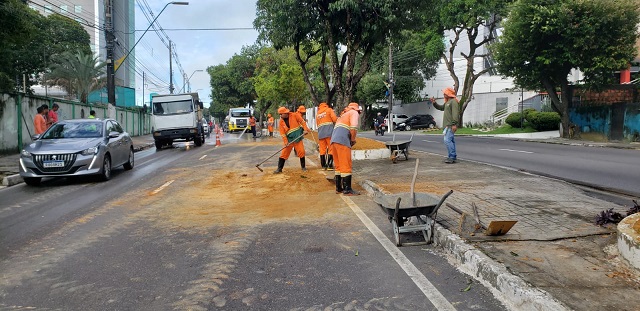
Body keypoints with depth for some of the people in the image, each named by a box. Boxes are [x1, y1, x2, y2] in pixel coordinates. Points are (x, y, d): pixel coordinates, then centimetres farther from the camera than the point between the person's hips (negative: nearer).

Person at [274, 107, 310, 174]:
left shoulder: (294, 115, -8)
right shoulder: (281, 122, -3)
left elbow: (302, 121, -2)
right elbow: (282, 133, -4)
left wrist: (305, 129, -12)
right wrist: (286, 142, -11)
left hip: (298, 136, -1)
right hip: (289, 139, 1)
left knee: (301, 152, -3)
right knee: (284, 153, -3)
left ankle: (303, 166, 16)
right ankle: (279, 168, 5)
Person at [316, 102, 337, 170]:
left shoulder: (317, 114, 24)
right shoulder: (329, 110, 10)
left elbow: (317, 124, 18)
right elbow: (335, 119, -2)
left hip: (320, 133, 5)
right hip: (329, 132, -4)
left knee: (322, 149, 8)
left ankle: (323, 166, 8)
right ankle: (330, 165, -9)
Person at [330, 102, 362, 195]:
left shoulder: (343, 115, 33)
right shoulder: (354, 113, 8)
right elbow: (353, 127, -11)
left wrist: (350, 139, 21)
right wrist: (353, 140, 1)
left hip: (334, 140, 8)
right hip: (342, 141, -8)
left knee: (338, 166, 14)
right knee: (346, 166, -6)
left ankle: (338, 188, 18)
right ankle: (347, 190, -6)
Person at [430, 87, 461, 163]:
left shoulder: (453, 101, -11)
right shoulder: (448, 102, 22)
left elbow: (455, 113, -20)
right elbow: (441, 108, 35)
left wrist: (454, 124, -27)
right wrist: (434, 103, 20)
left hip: (451, 126, -11)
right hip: (447, 125, 11)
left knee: (447, 140, -16)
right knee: (450, 141, 11)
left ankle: (452, 157, -15)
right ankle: (453, 157, 15)